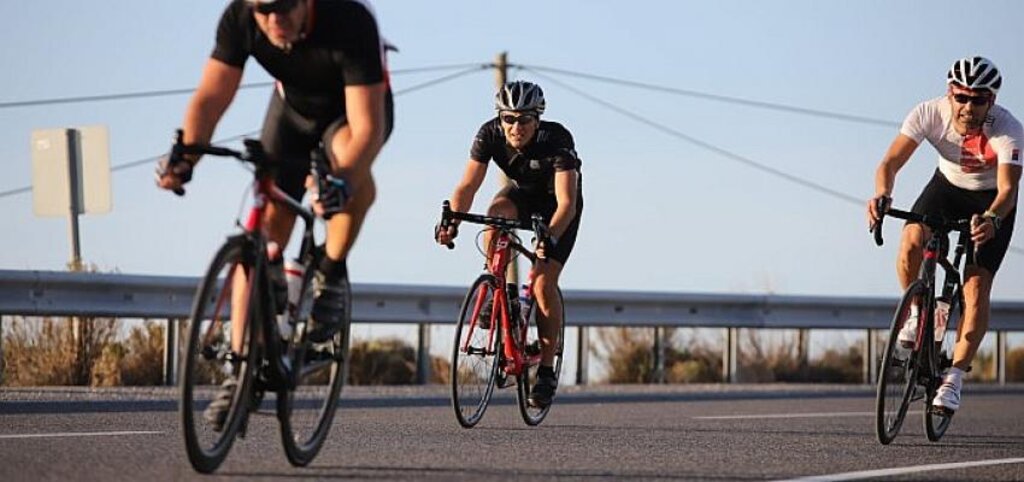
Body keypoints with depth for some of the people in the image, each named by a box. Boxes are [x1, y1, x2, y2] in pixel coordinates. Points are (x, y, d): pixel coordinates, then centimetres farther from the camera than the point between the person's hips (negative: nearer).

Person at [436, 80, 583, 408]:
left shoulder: (557, 140, -34)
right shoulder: (490, 134, -25)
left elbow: (566, 201, -40)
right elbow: (468, 185, -25)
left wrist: (550, 237, -57)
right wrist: (452, 221, -43)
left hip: (557, 205, -3)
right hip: (523, 193, 3)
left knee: (544, 282, -16)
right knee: (496, 212, -33)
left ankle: (546, 371, -7)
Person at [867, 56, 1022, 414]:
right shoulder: (930, 114, -27)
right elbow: (891, 162, -31)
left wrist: (992, 219, -62)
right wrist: (882, 196, -52)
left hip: (991, 201, -2)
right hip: (948, 185, 2)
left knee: (977, 287, -15)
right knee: (912, 240, -29)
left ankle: (953, 380, -6)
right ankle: (916, 313, -2)